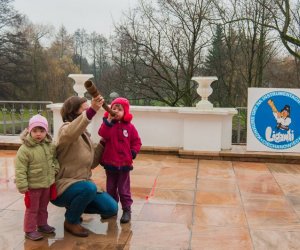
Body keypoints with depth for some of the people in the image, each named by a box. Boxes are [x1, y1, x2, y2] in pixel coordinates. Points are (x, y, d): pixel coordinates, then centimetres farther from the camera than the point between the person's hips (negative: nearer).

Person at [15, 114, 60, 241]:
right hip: (33, 186, -6)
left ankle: (42, 224, 40)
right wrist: (22, 186, -20)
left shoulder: (50, 146, -2)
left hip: (47, 184, 6)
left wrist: (55, 169, 3)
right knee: (32, 209, 8)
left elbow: (54, 159, 18)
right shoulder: (25, 149, -20)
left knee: (43, 207, 22)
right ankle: (29, 230, 23)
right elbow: (20, 170, -19)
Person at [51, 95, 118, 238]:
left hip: (81, 183, 7)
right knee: (89, 187, -37)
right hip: (63, 185, -7)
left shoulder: (84, 134, 9)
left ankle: (74, 207, 18)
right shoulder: (66, 129, -16)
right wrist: (91, 111, -55)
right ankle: (71, 221, -10)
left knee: (111, 209, -3)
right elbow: (70, 134, -45)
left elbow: (92, 162, 11)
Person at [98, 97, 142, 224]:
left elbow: (136, 142, 4)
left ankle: (127, 210, 14)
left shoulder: (129, 127, -2)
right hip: (110, 163, 2)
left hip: (124, 164, -2)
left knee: (124, 190, 5)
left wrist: (133, 152, -11)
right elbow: (103, 135, -21)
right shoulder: (108, 124, -1)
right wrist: (108, 121, -24)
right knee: (111, 189, 16)